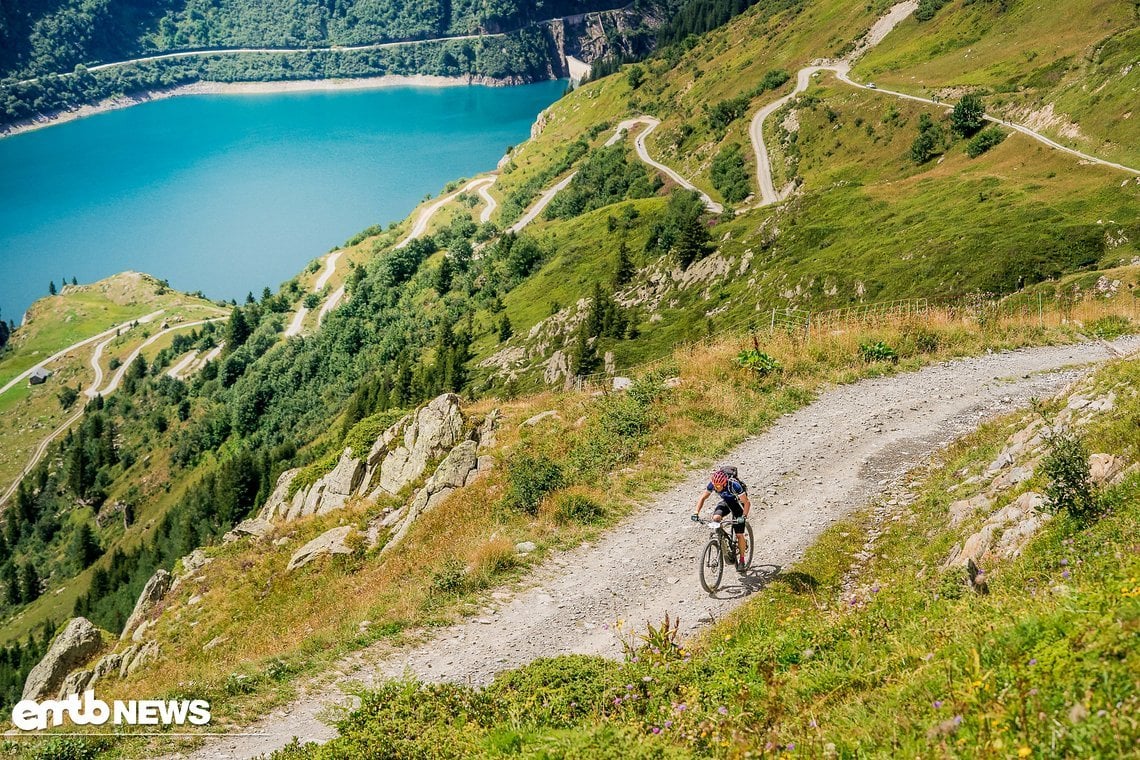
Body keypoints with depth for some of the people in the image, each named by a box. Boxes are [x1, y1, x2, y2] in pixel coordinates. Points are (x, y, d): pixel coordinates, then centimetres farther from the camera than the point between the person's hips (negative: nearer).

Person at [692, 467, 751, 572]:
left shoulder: (734, 485, -37)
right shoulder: (712, 484, -25)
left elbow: (747, 502, -31)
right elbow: (703, 498, -12)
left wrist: (744, 516, -44)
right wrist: (696, 513, -24)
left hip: (737, 502, -4)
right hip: (726, 501, 4)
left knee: (739, 534, -8)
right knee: (716, 518, -27)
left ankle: (741, 560, 10)